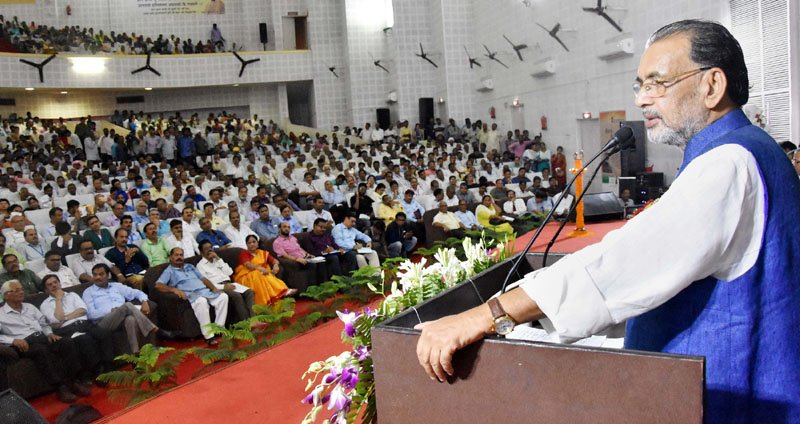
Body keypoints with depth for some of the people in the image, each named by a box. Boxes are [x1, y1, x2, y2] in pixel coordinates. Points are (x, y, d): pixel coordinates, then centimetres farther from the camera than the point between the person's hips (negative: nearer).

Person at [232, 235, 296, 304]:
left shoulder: (263, 253, 19)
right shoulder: (244, 253, 3)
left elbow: (274, 260, 10)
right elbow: (248, 265, -17)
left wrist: (275, 265, -16)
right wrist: (260, 268, -35)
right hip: (247, 276, -4)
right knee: (258, 275, -37)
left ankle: (284, 291, -52)